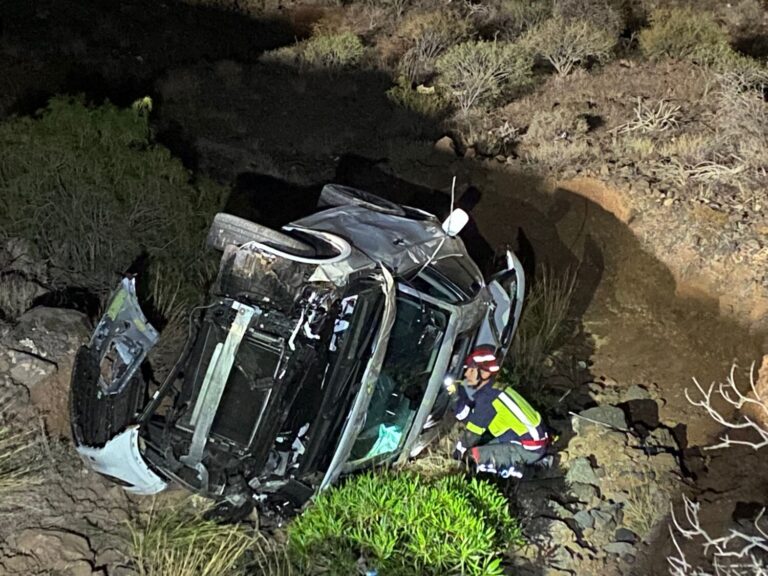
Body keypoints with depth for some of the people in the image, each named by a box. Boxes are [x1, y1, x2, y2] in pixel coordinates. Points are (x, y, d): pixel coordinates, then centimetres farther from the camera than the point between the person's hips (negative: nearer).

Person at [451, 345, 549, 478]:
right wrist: (460, 395, 2)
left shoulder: (486, 399, -18)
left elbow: (472, 432, -8)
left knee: (474, 453, -11)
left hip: (529, 449, -9)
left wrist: (459, 452, 7)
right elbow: (464, 416, 13)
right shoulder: (493, 389, 9)